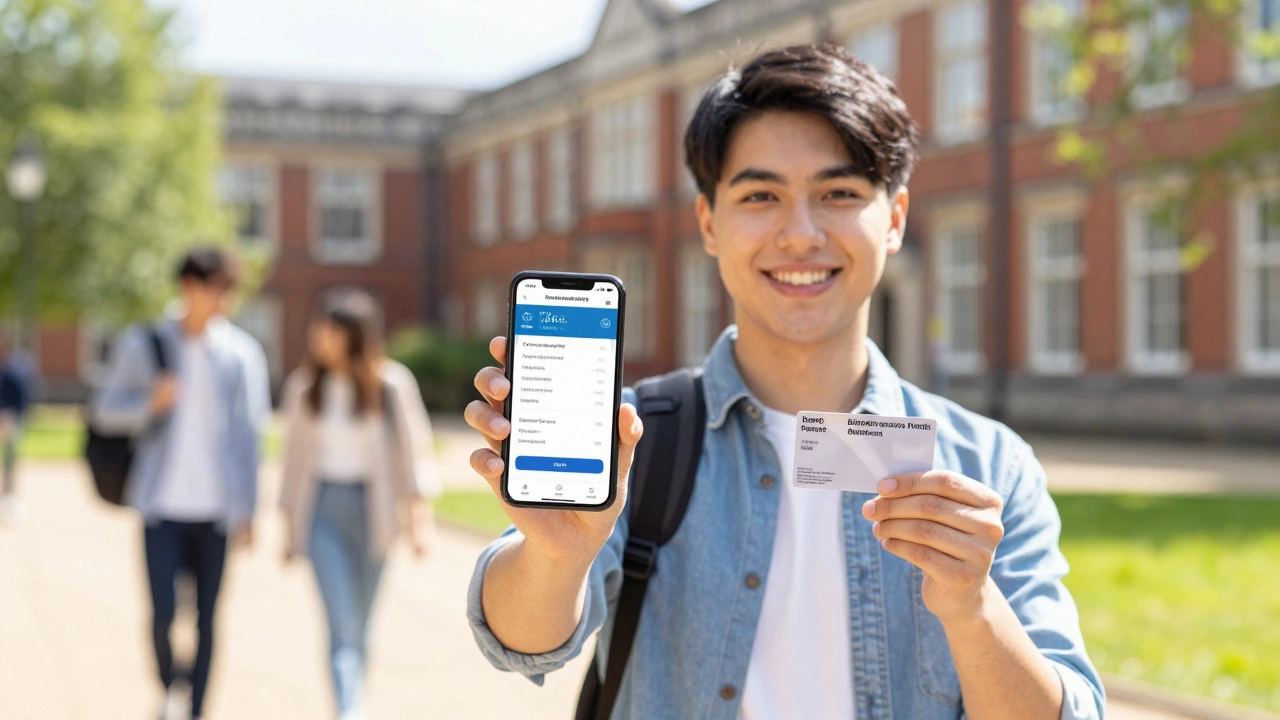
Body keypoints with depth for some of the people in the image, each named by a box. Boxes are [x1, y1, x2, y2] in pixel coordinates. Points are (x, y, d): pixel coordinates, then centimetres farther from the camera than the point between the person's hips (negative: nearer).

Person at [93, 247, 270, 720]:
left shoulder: (243, 353, 3)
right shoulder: (142, 345, 2)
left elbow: (249, 434, 5)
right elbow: (106, 411, 7)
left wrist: (247, 510, 2)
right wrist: (150, 402, -14)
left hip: (217, 508, 1)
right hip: (162, 504, -1)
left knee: (207, 619, 3)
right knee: (162, 614, -7)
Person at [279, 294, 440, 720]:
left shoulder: (392, 384, -3)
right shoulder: (303, 386, 6)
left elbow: (414, 448, -2)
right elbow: (296, 456, 12)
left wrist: (420, 516, -9)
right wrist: (290, 526, 13)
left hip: (373, 507, -1)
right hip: (323, 507, 1)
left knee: (360, 624, 10)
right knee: (342, 624, -12)